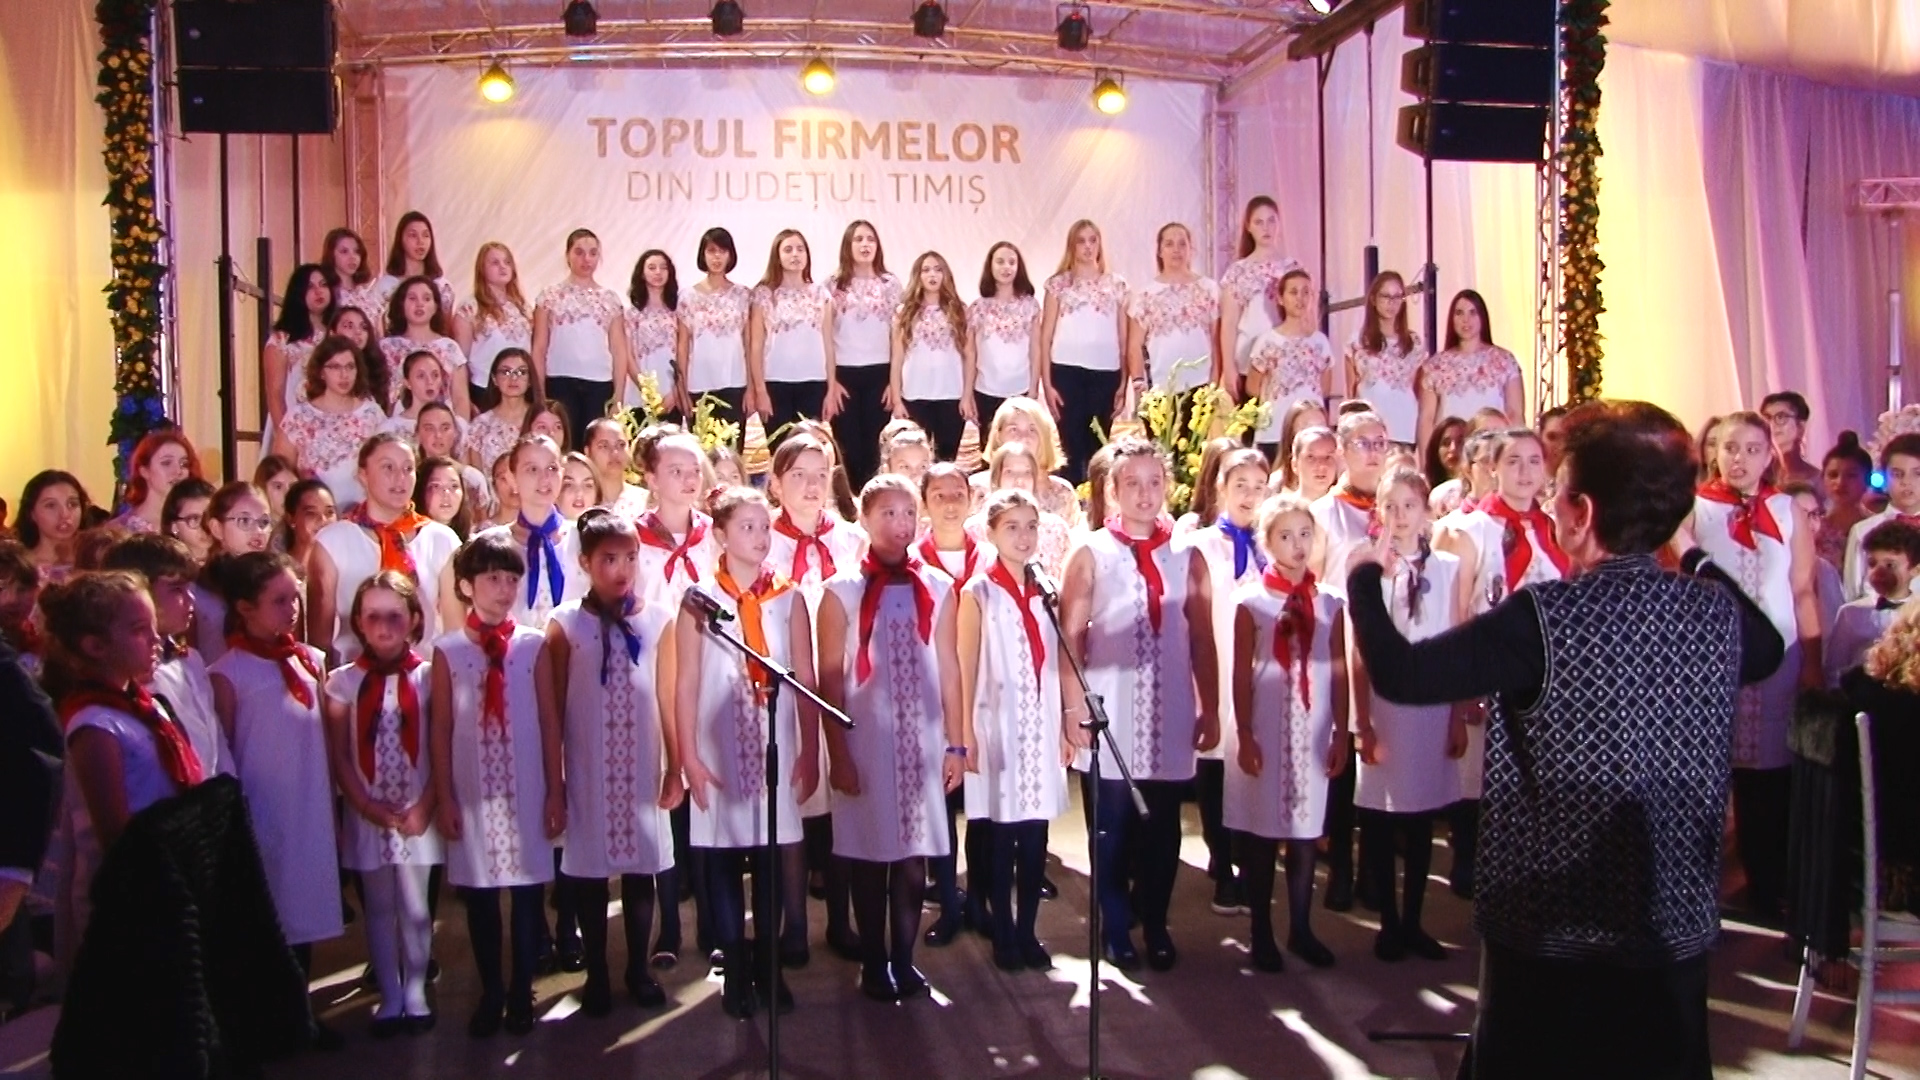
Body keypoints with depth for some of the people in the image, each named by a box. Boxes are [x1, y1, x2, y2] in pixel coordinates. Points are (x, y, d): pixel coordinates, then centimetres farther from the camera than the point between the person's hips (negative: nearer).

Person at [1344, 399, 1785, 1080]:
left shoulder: (1546, 619, -22)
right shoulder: (1717, 612, -4)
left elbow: (1399, 674, -22)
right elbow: (1767, 652, 20)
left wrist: (1365, 576, -7)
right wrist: (1699, 556, 30)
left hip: (1553, 932, -5)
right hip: (1679, 927, 5)